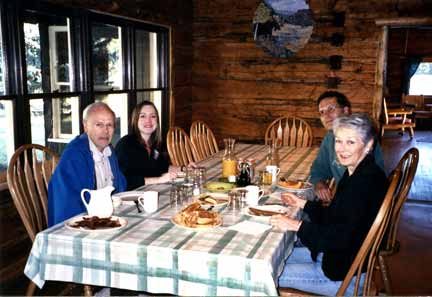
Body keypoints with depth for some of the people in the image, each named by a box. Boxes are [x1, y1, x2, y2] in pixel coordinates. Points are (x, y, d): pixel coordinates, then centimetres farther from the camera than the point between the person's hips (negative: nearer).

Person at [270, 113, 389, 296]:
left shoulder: (368, 180, -25)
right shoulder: (355, 173, 5)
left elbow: (343, 236, -28)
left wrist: (297, 225, -24)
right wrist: (302, 204, 13)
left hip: (346, 275, -9)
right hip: (336, 254, 9)